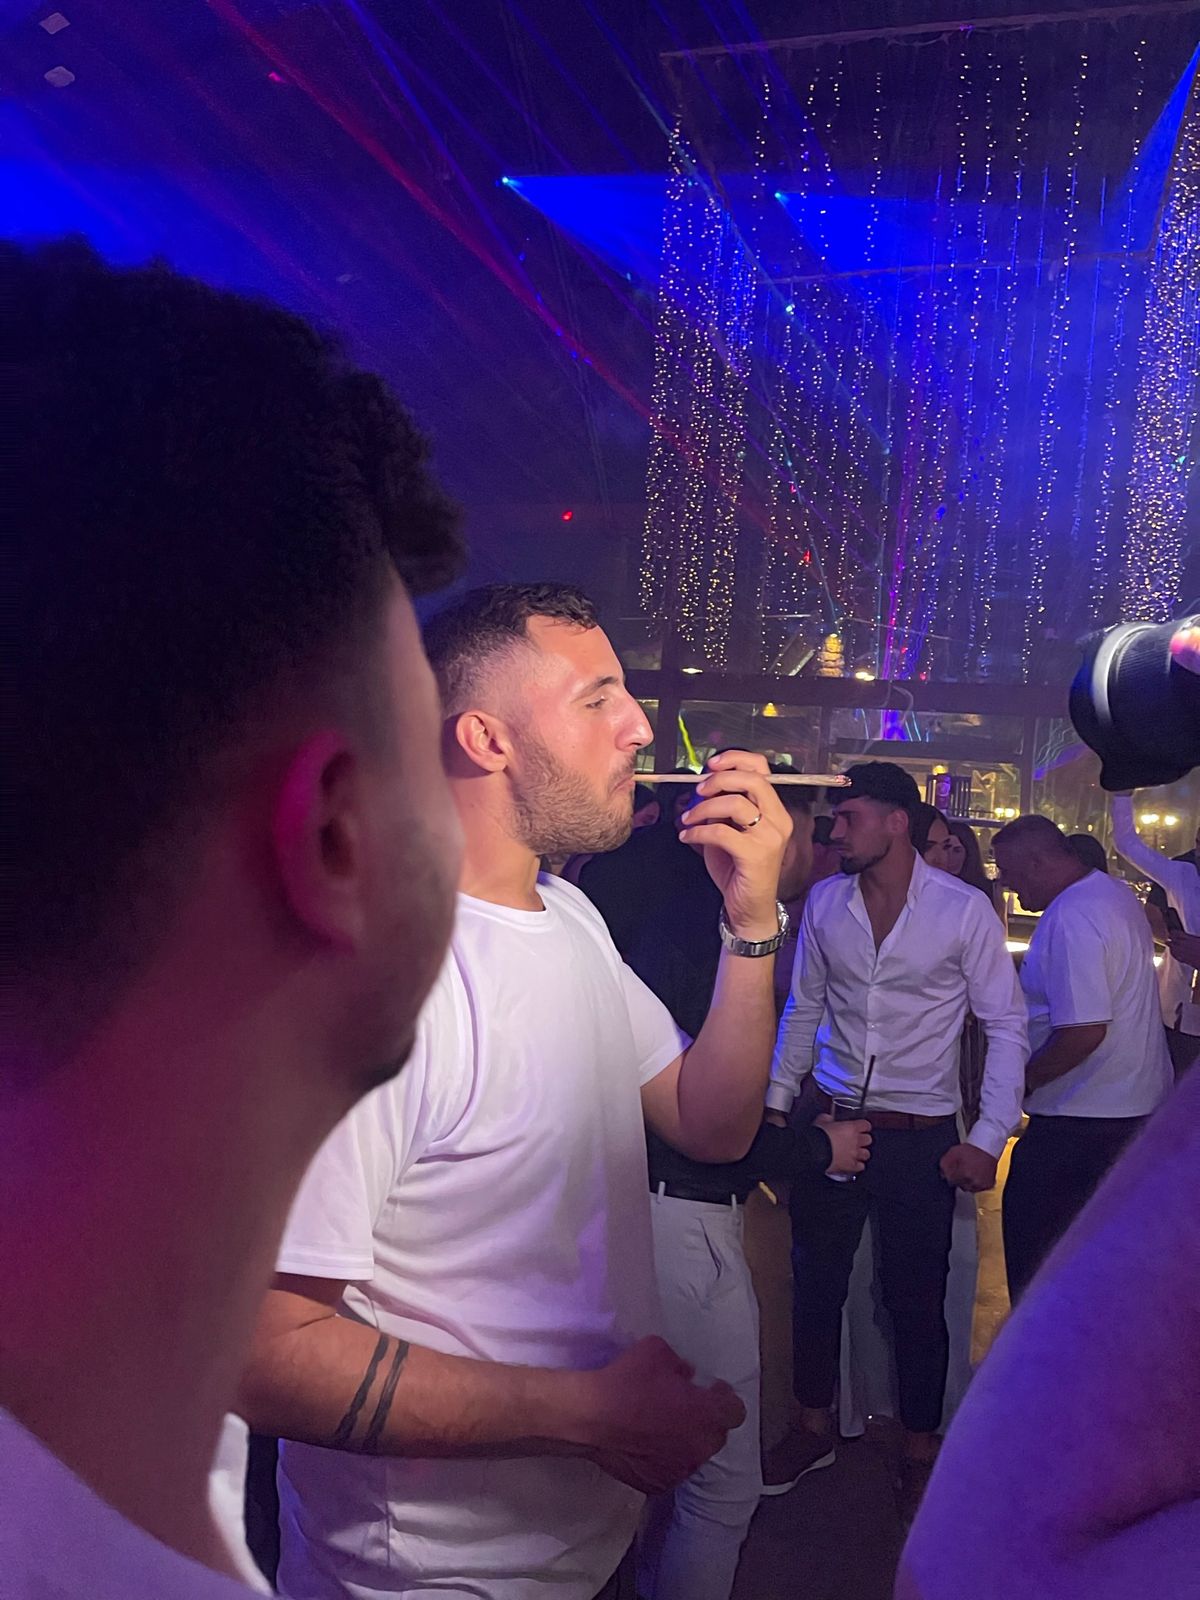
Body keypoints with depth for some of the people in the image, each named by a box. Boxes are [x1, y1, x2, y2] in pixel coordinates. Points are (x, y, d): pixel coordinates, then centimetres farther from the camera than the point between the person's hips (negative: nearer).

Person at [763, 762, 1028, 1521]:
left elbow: (1007, 1024, -6)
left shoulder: (964, 910, -10)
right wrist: (776, 1102, 8)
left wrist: (989, 1138, -11)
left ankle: (921, 1451, 29)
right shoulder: (826, 902, 1)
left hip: (920, 1137, -3)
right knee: (816, 1282, 13)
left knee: (916, 1299, 8)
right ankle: (814, 1428, 33)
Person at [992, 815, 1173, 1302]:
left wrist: (1023, 1081, -15)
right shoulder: (1116, 894, 9)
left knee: (1032, 1243, 2)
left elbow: (1085, 1030, -28)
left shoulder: (1072, 919, -23)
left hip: (1082, 1118, -10)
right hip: (1135, 1102, 10)